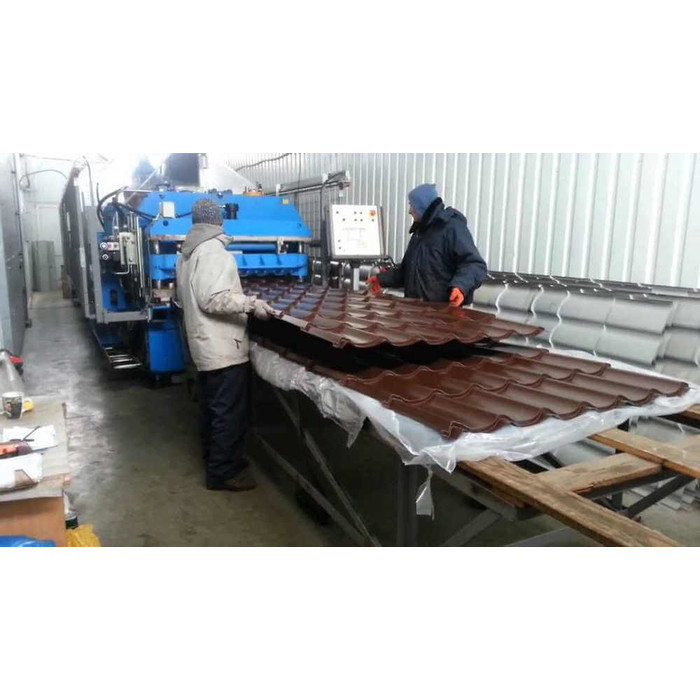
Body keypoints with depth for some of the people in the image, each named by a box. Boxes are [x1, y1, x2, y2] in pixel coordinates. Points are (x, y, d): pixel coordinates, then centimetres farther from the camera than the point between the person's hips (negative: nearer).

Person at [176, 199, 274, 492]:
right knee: (229, 412, -1)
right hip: (223, 347, -10)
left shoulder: (187, 253, 14)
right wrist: (250, 303, -24)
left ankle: (214, 460, 31)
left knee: (213, 408, 19)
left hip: (205, 344, 10)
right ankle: (223, 472, 7)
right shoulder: (213, 251, -17)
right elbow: (213, 299, -25)